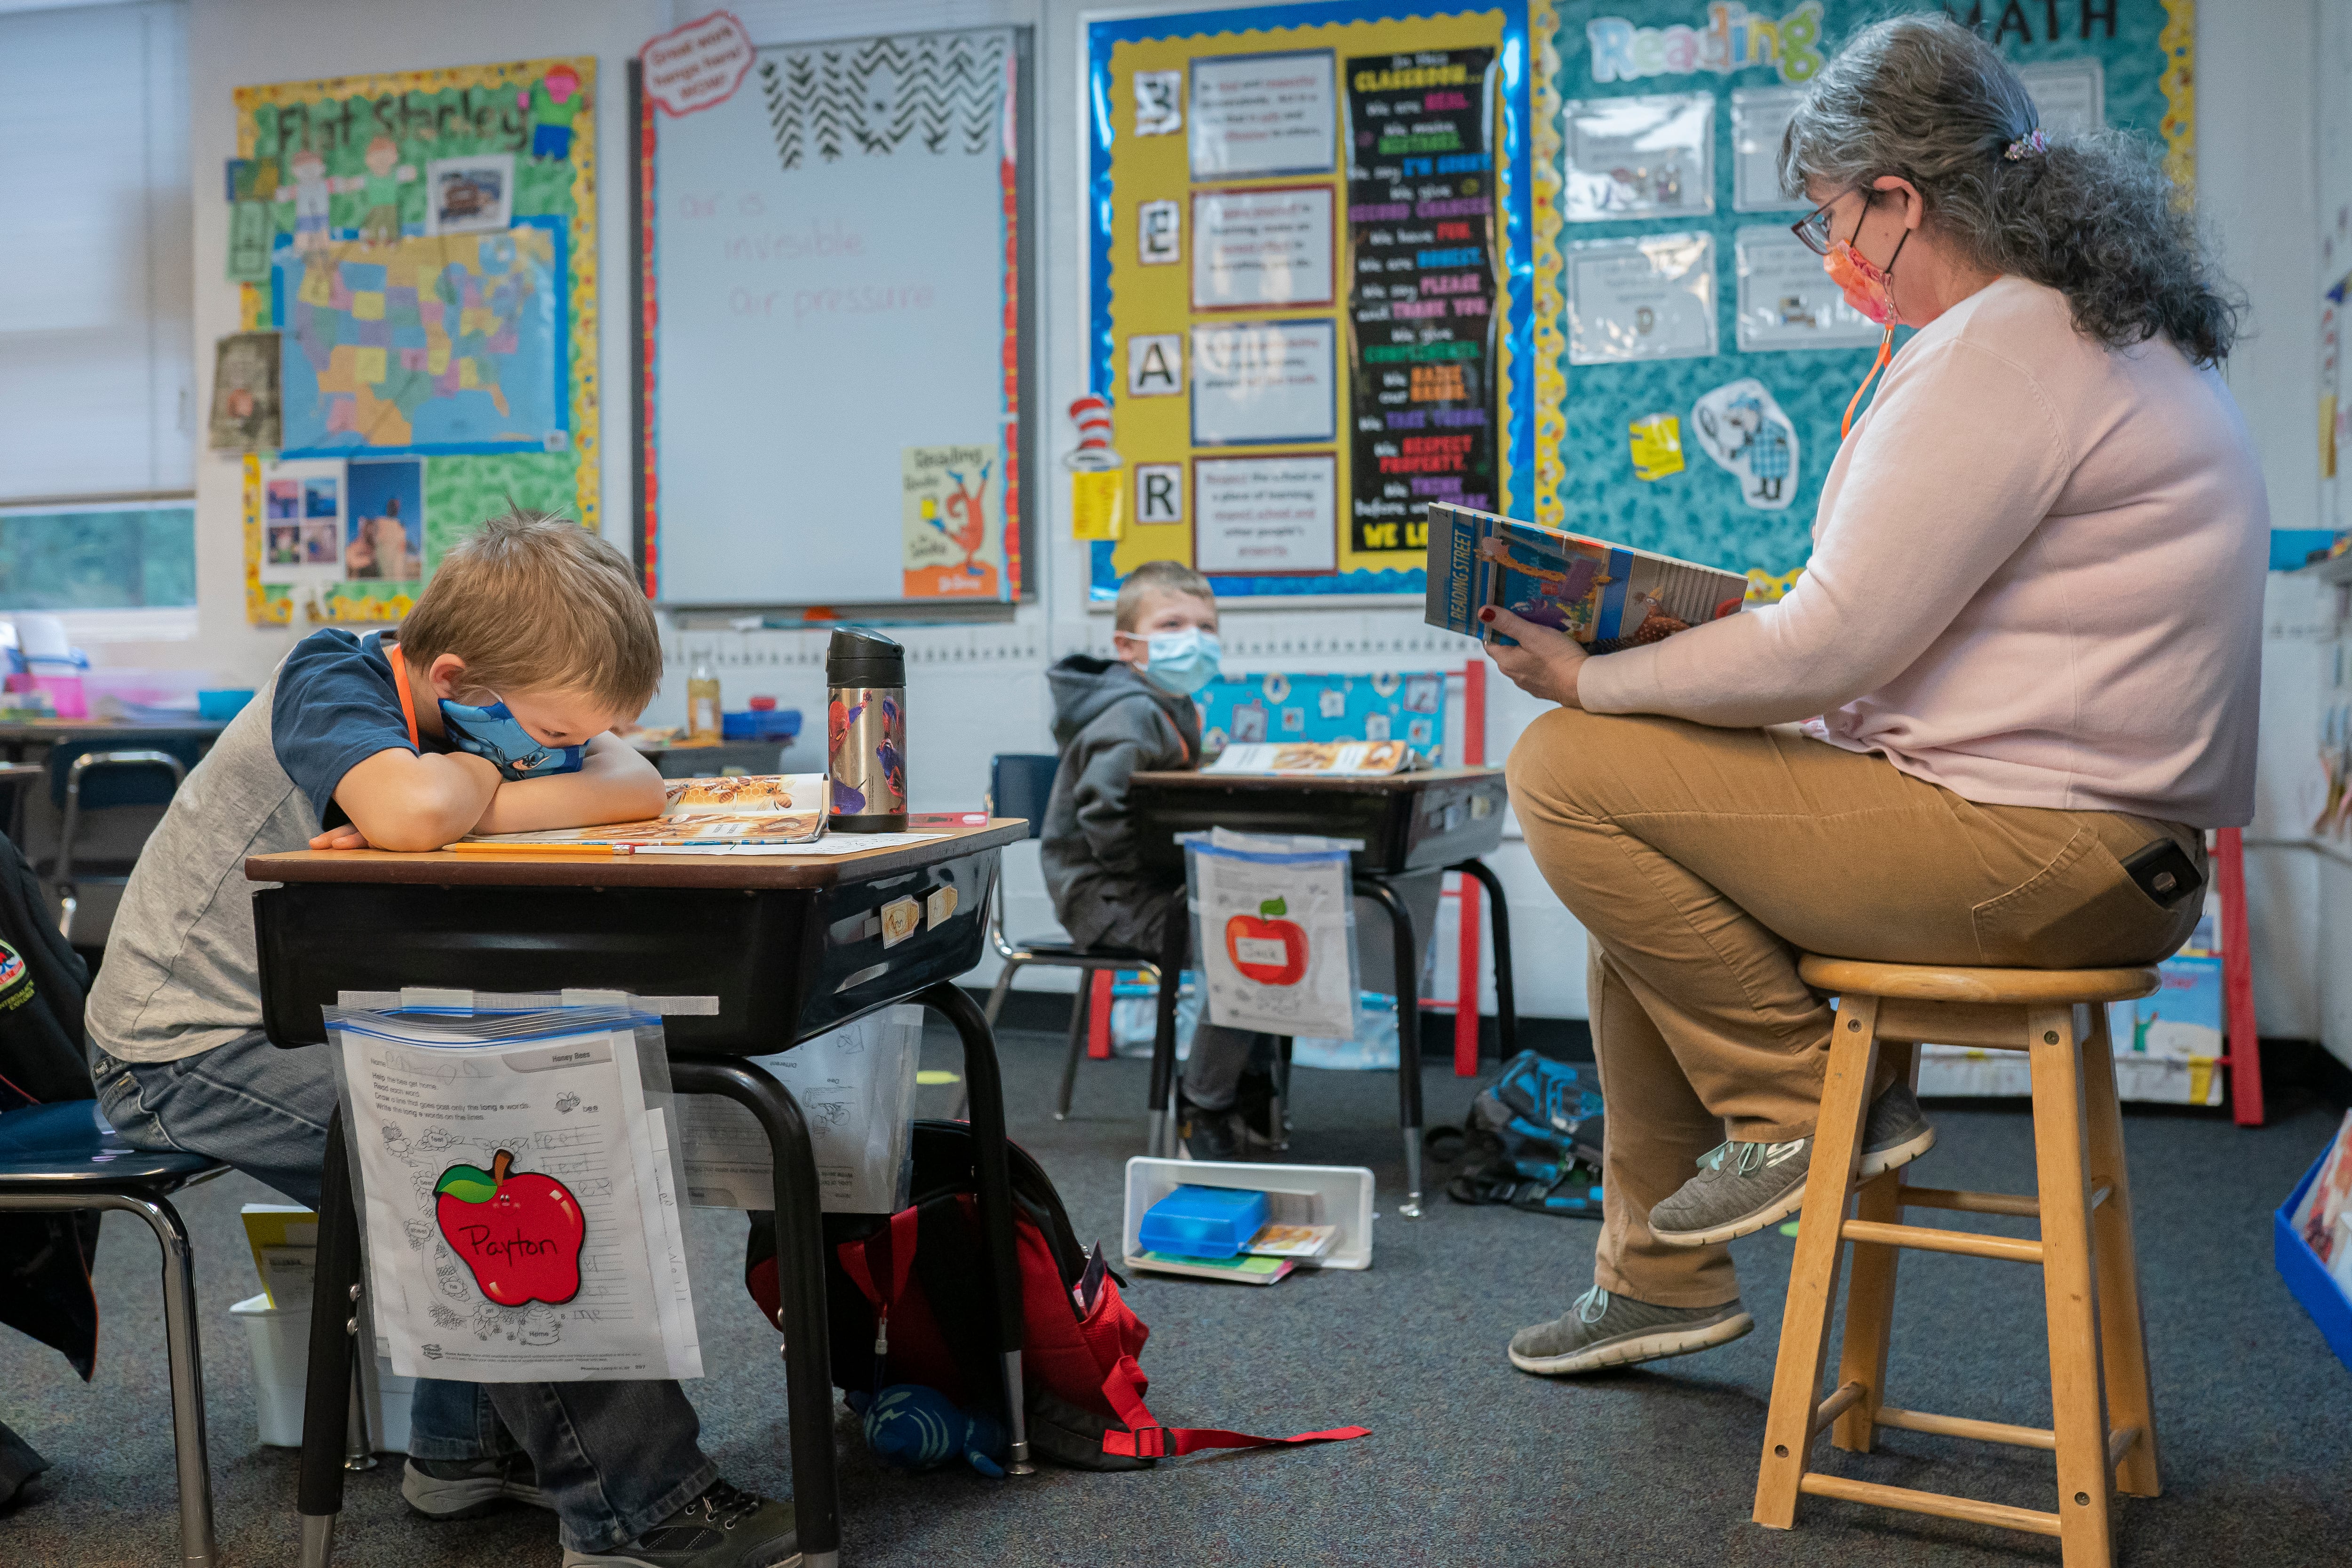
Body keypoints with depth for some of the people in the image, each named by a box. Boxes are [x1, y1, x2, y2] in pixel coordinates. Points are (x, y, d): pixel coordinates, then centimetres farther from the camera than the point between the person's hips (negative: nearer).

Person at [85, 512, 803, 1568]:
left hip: (308, 1023, 8)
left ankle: (468, 1443, 10)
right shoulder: (330, 684, -21)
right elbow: (415, 812, -43)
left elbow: (637, 790, -15)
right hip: (189, 1050, -8)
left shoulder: (489, 714, 0)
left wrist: (465, 806, -27)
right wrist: (480, 774, -21)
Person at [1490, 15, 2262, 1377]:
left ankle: (1808, 1101, -1)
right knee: (1647, 872, 16)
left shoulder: (1999, 350, -17)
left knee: (1572, 773, -12)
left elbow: (1826, 653, -20)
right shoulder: (2114, 326, 17)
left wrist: (1593, 679, -7)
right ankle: (1659, 1268, 24)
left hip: (2033, 857, -11)